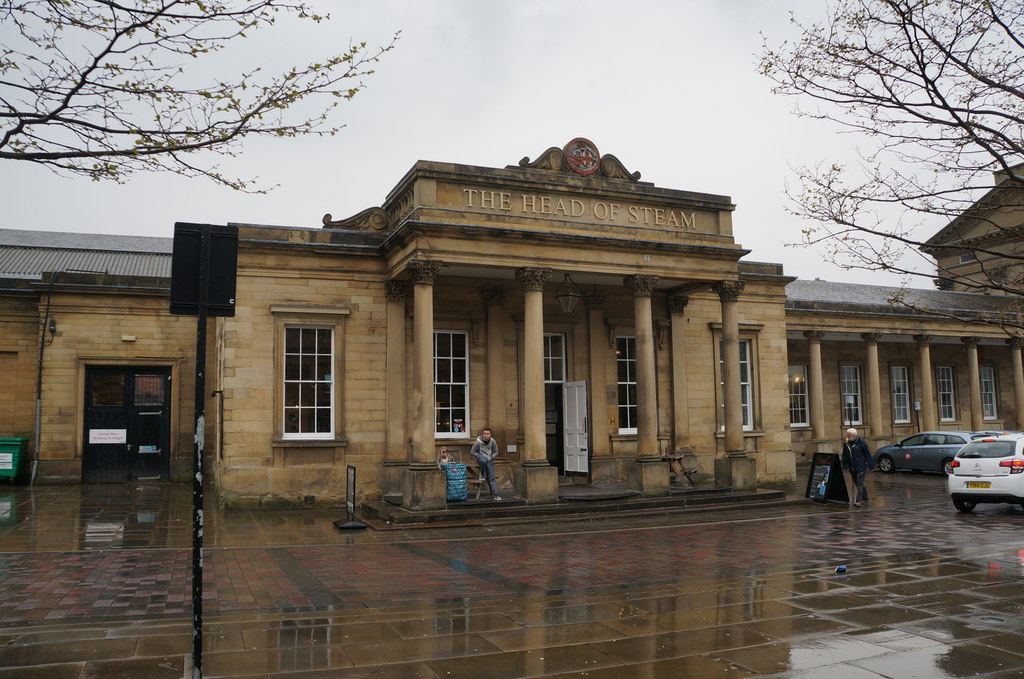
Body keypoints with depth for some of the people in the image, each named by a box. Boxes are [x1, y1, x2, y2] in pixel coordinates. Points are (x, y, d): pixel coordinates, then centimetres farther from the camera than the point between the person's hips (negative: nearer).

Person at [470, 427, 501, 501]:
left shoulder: (493, 441, -7)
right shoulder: (478, 442, -14)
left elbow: (496, 452, 7)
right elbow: (472, 452, -3)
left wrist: (491, 457, -8)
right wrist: (479, 456, -13)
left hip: (489, 459, 2)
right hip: (480, 456, -2)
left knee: (491, 478, -5)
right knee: (484, 461, -40)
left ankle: (495, 494, -2)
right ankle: (482, 474, -12)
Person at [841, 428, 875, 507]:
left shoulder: (861, 442, -8)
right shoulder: (846, 443, 7)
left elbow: (868, 454, -5)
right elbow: (844, 455, 15)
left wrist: (871, 465, -6)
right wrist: (844, 466, 12)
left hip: (861, 467, -6)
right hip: (852, 468, 6)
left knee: (859, 484, -10)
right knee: (856, 483, 14)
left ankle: (858, 501, -16)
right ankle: (864, 497, 30)